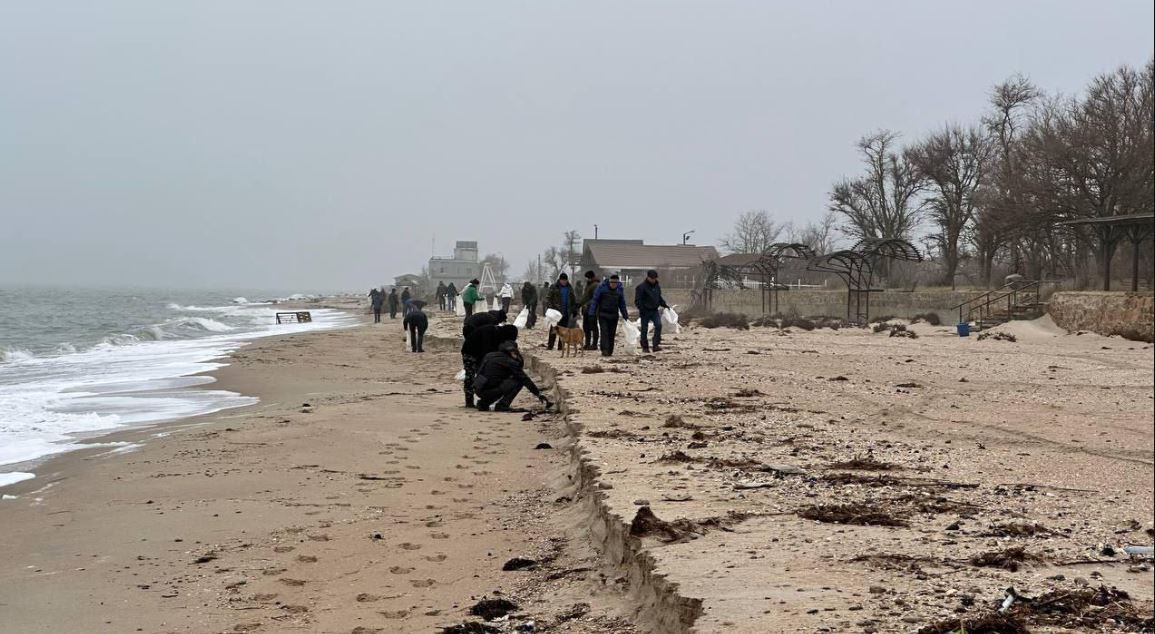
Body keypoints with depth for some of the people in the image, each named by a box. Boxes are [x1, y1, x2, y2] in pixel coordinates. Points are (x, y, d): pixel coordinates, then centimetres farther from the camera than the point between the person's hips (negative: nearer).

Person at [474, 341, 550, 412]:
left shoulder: (489, 356, 17)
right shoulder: (509, 362, -4)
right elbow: (525, 379, -2)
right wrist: (539, 394, 4)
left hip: (477, 389, 8)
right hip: (487, 390, -8)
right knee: (518, 381, -4)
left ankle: (483, 403, 21)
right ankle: (502, 406, -6)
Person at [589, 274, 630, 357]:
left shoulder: (619, 290, 5)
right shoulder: (602, 287, -6)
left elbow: (622, 304, 15)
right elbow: (595, 300, -4)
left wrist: (625, 315, 15)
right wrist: (592, 312, -9)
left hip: (614, 316, 3)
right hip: (603, 315, -3)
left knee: (612, 334, 4)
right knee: (604, 332, -14)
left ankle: (610, 352, 11)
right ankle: (604, 350, -19)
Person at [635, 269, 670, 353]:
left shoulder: (657, 286, 11)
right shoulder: (641, 287, -8)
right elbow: (637, 300, -11)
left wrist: (664, 304, 11)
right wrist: (641, 308, -22)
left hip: (654, 310, 4)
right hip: (645, 311, -4)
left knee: (658, 325, -15)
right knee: (644, 329, 2)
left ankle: (656, 345, -13)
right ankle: (645, 347, 13)